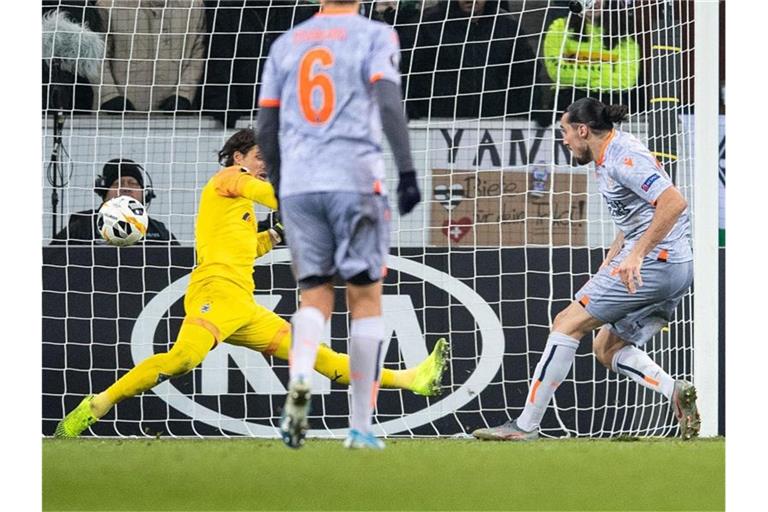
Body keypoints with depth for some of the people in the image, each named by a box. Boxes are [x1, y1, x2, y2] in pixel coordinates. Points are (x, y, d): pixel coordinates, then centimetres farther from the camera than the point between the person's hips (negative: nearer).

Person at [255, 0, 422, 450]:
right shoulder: (375, 36, 1)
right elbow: (389, 102, -13)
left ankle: (300, 376, -25)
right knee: (365, 297, 6)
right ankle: (361, 426, 6)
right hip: (355, 178, -3)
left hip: (297, 187, 3)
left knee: (316, 295, 8)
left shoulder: (287, 43, 14)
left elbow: (266, 126, 15)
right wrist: (408, 172, -15)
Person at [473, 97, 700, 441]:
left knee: (568, 322, -7)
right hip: (674, 269, 11)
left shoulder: (624, 158, -14)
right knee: (607, 349, 14)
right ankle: (677, 393, -7)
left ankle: (526, 425, -6)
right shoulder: (606, 160, 18)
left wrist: (637, 255, -26)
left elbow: (674, 202, -25)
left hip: (654, 260, -11)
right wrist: (608, 265, 18)